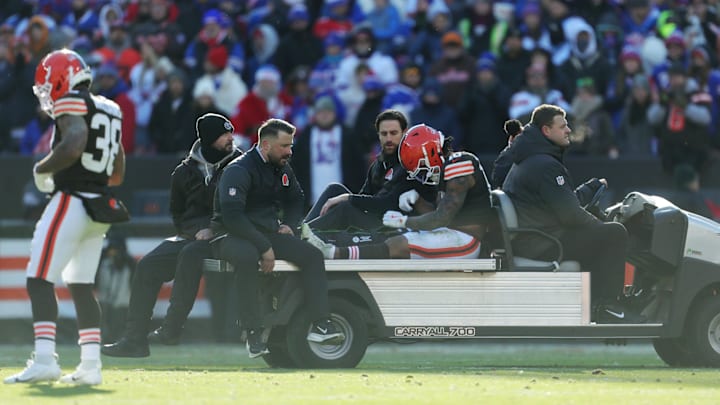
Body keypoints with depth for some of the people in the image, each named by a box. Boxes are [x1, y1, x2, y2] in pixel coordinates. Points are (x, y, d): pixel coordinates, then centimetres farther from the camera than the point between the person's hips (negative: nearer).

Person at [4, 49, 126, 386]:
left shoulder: (71, 104, -8)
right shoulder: (110, 111, 18)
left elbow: (74, 146, -26)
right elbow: (117, 174, 22)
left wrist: (41, 170, -11)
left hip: (70, 203, -9)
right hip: (99, 209, 9)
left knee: (40, 281, -9)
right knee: (81, 286, 14)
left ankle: (44, 359, -19)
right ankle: (91, 365, 9)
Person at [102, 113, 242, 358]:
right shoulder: (184, 173, 11)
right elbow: (178, 215, 15)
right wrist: (196, 230, -5)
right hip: (192, 236, 5)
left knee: (191, 254, -34)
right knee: (148, 266, -12)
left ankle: (172, 328, -34)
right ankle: (134, 339, -13)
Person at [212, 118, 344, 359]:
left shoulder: (283, 169, 12)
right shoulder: (239, 170, -15)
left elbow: (295, 200, 31)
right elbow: (232, 215, -25)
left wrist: (289, 224, 9)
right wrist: (264, 247, -25)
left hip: (268, 234, 8)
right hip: (232, 237, -8)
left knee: (312, 255, -11)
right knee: (247, 257, -41)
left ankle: (320, 325, -16)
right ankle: (254, 334, -38)